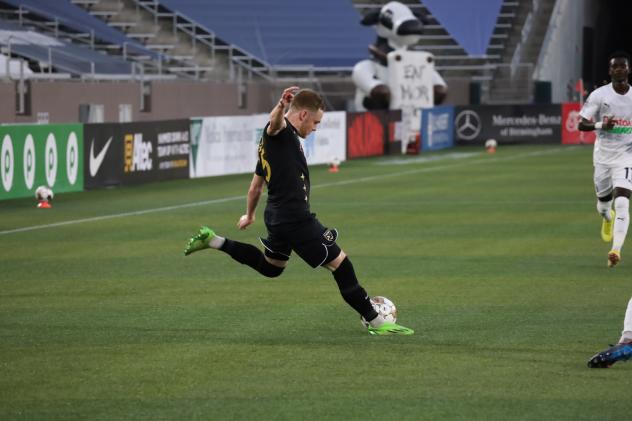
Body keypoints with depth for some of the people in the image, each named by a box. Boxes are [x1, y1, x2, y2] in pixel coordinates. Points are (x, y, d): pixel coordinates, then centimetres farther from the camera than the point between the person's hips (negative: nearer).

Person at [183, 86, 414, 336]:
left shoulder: (270, 140, 17)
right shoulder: (281, 131, -12)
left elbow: (255, 186, 26)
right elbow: (274, 120, -39)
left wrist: (249, 215, 40)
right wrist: (281, 106, -62)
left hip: (277, 217, 10)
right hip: (296, 219, -10)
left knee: (270, 268, 31)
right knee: (340, 264, -4)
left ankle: (213, 241, 26)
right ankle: (376, 323, -1)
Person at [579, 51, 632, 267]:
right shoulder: (599, 95, -6)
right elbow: (582, 124, -6)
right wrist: (600, 125, -24)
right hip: (603, 155, 1)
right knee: (604, 201, 15)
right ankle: (607, 218, 53)